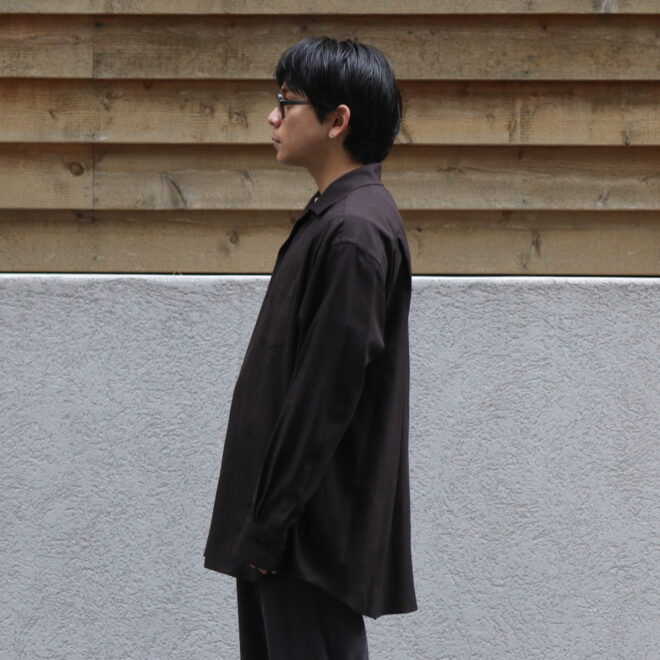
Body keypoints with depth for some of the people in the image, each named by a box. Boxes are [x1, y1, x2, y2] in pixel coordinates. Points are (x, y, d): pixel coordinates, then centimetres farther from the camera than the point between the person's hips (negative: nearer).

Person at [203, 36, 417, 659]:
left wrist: (270, 526, -18)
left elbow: (325, 396, -21)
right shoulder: (330, 217, 13)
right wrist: (260, 522, 16)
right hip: (283, 521, 10)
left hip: (312, 533, -10)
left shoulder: (355, 232, -18)